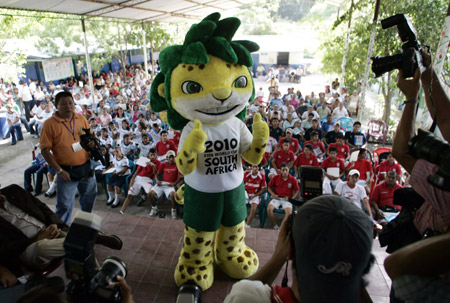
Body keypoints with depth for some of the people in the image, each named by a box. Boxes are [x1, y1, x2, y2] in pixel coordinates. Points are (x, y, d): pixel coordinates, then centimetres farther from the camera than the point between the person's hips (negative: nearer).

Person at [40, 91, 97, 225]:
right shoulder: (49, 124, -11)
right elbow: (45, 150, -13)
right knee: (65, 204, 2)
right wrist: (59, 170, -16)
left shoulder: (81, 118, 3)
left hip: (86, 167, 5)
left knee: (89, 196, 22)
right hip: (67, 171, -5)